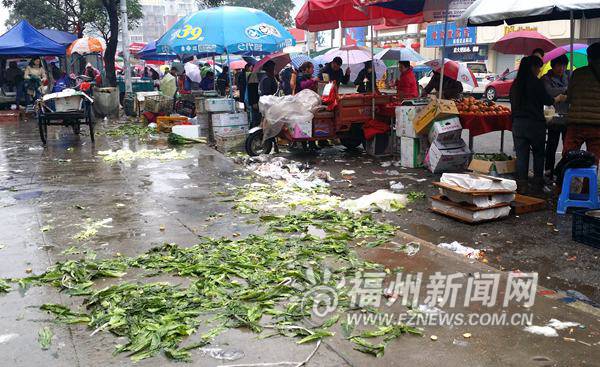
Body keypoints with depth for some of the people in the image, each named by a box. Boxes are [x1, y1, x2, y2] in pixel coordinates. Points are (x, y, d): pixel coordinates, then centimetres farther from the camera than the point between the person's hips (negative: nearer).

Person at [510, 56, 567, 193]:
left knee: (521, 155, 6)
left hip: (518, 123, 4)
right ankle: (537, 185, 12)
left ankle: (521, 185, 6)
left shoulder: (515, 84, 6)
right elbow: (547, 101, -4)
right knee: (538, 154, 10)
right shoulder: (536, 82, -11)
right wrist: (559, 98, 15)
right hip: (535, 123, -4)